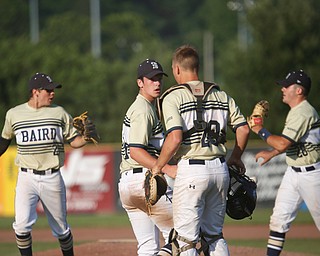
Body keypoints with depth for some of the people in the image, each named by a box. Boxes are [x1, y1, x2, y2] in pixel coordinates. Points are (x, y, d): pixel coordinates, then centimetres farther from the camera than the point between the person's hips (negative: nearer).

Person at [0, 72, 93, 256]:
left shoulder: (59, 113, 4)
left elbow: (74, 141, 4)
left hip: (52, 178, 1)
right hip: (27, 178, -1)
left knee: (61, 229, 9)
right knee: (22, 224, -17)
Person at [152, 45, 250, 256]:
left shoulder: (173, 97, -4)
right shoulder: (221, 95, 12)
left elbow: (175, 138, -15)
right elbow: (243, 128, 9)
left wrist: (158, 166, -3)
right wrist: (236, 157, 24)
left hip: (191, 169, -5)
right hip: (220, 168, 6)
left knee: (185, 239, -2)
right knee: (214, 236, 16)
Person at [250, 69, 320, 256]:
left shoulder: (303, 113, -22)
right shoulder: (296, 111, 11)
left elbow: (283, 144, -28)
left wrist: (260, 130, -15)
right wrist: (271, 154, 27)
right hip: (293, 172, 10)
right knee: (279, 217, 3)